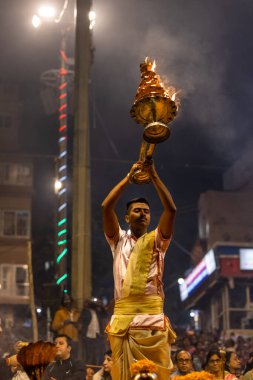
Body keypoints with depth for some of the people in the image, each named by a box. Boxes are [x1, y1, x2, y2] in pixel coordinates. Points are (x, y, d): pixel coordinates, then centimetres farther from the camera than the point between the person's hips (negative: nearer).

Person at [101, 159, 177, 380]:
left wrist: (154, 175, -3)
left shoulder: (157, 241, 14)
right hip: (123, 318, 1)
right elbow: (106, 207, 3)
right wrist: (129, 177, 3)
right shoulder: (119, 241, 16)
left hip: (153, 318, -1)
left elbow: (171, 209, 0)